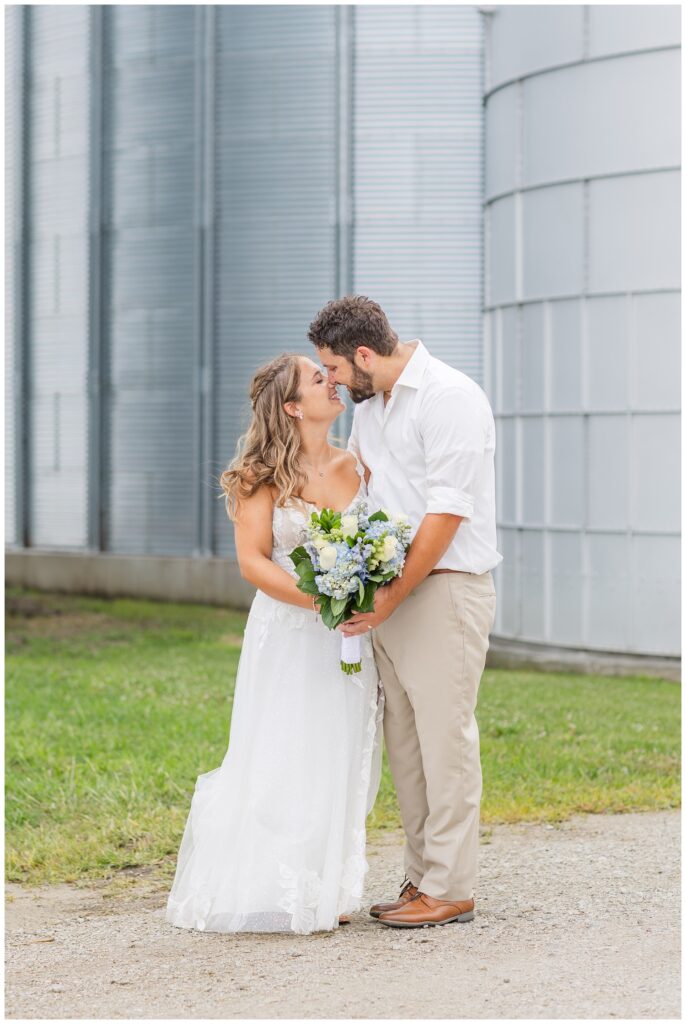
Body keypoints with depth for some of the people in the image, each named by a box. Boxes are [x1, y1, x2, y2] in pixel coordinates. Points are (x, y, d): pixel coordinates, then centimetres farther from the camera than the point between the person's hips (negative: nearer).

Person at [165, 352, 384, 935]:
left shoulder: (358, 467, 8)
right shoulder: (262, 476, -4)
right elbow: (253, 560, -10)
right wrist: (321, 602, -20)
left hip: (348, 640, 4)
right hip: (285, 636, -4)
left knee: (340, 764, 5)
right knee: (279, 761, -4)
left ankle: (331, 891, 13)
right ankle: (275, 891, 4)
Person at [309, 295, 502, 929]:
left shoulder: (450, 397, -13)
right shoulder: (370, 406, 15)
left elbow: (447, 511, -18)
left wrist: (392, 597, -17)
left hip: (446, 587, -9)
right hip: (390, 592, 9)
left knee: (445, 737, -6)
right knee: (403, 741, 9)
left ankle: (451, 889, -1)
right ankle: (422, 877, 17)